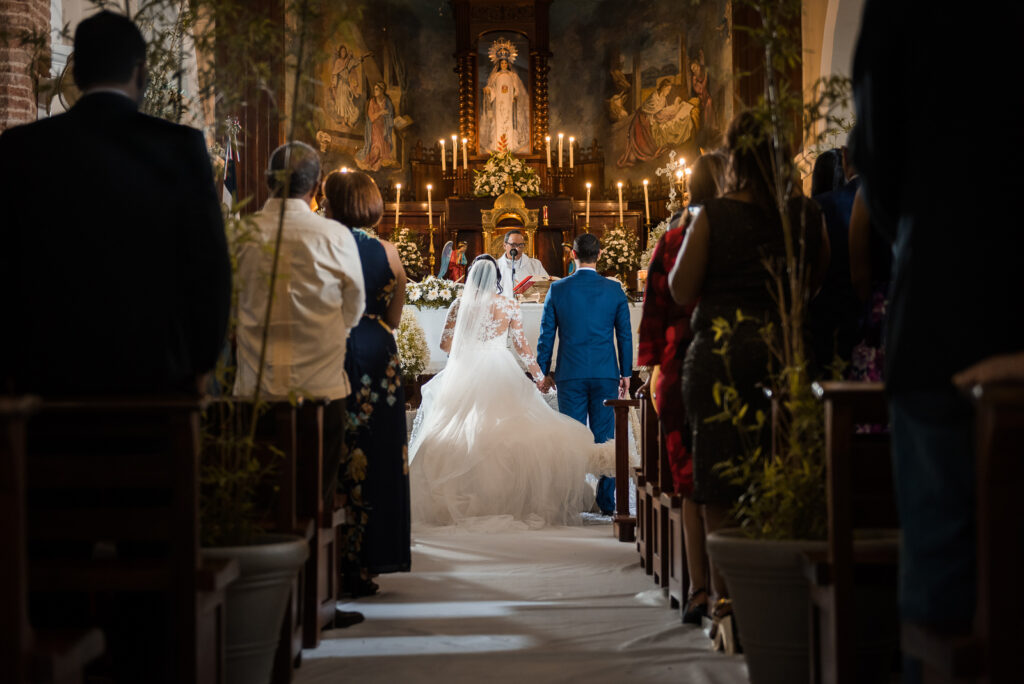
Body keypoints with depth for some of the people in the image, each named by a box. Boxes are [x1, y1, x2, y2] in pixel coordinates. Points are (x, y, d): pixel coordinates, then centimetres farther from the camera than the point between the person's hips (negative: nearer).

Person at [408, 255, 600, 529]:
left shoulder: (459, 305, 2)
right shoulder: (510, 306, 1)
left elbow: (446, 345, 5)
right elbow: (521, 344, 5)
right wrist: (538, 374, 15)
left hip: (467, 373, 0)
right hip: (501, 373, 0)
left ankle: (463, 498, -2)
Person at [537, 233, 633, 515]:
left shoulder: (558, 289, -2)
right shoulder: (614, 290, -1)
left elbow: (546, 335, 2)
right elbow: (625, 335, 3)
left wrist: (546, 372, 12)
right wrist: (626, 374, 11)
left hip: (570, 375, 0)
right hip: (605, 375, 0)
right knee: (605, 438, 5)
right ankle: (606, 501, 6)